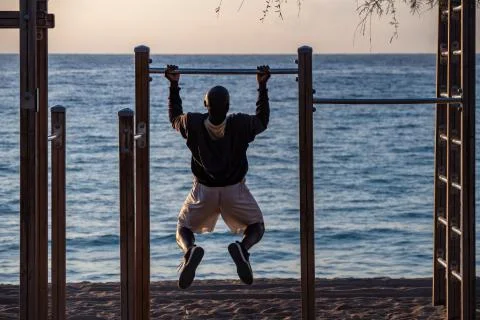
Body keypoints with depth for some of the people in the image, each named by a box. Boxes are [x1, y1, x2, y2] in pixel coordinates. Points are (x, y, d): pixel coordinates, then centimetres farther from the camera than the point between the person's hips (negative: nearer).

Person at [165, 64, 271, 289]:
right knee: (256, 228, 17)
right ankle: (242, 248, -22)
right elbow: (263, 120, 10)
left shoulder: (193, 123, -11)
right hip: (235, 190, -1)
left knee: (183, 230, 15)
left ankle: (190, 251, -25)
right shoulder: (241, 124, -13)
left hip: (203, 190, 1)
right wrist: (263, 87, 15)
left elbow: (174, 117, 13)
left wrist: (173, 85, 19)